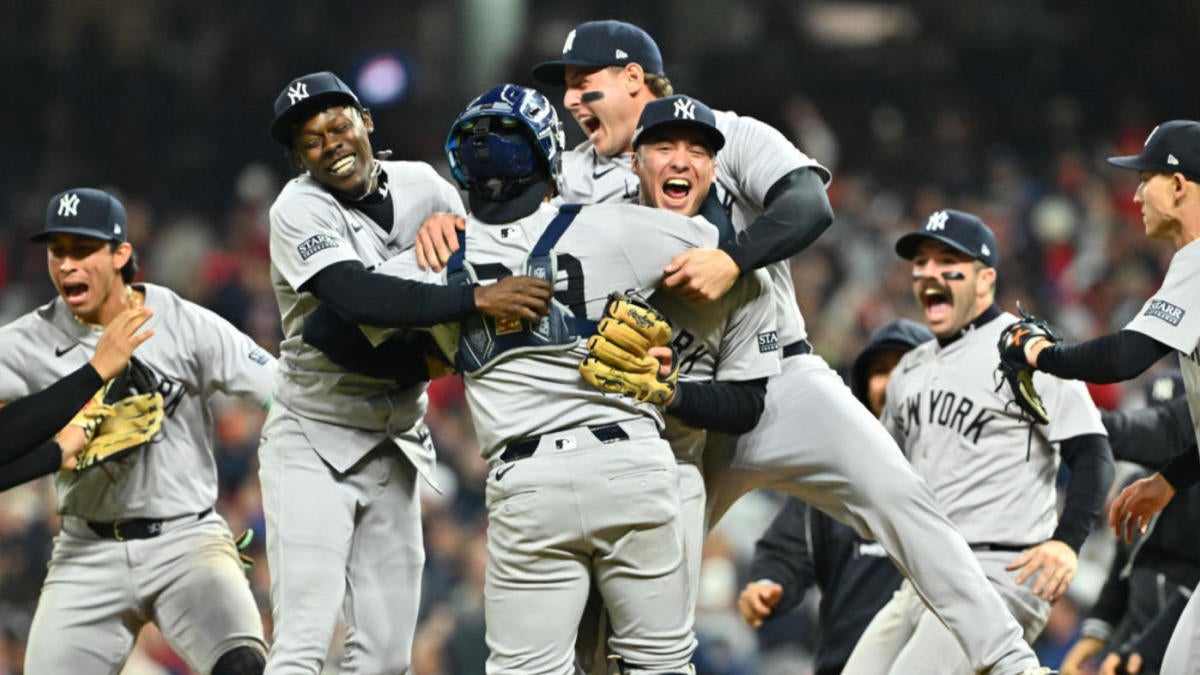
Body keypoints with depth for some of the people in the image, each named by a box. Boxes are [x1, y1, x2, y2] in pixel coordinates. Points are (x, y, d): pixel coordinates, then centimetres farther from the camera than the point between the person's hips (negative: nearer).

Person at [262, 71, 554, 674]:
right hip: (313, 443, -6)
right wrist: (477, 299, -40)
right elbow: (356, 296, -34)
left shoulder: (423, 187, 1)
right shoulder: (299, 210, -16)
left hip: (397, 444, 6)